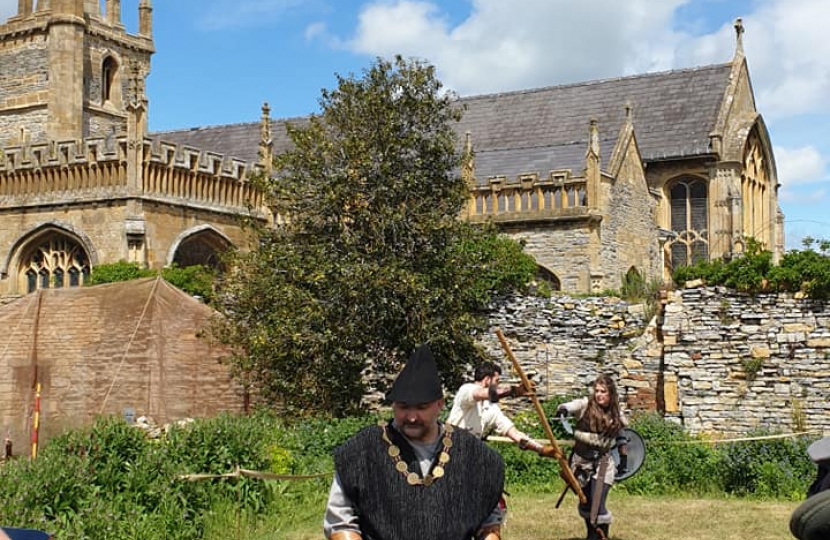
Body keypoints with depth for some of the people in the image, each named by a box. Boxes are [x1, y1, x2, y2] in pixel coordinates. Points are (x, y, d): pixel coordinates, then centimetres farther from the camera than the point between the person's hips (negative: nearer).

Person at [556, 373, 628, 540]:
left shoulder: (616, 414, 0)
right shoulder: (585, 405, -8)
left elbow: (620, 435, 15)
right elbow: (565, 408, -23)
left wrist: (623, 457, 12)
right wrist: (562, 412, -46)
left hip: (602, 462, -1)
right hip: (582, 460, 1)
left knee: (597, 506, -11)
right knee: (585, 504, 14)